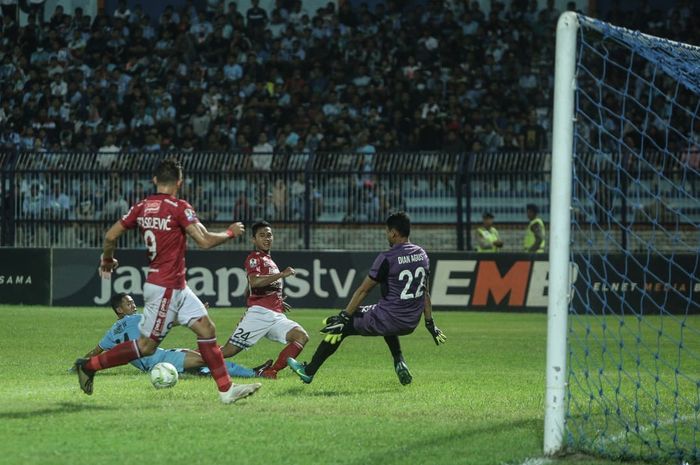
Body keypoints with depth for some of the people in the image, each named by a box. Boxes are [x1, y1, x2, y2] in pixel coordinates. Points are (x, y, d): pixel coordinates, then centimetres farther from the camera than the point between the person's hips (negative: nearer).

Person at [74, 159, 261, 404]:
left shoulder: (142, 207, 5)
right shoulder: (179, 208, -15)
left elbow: (110, 236, 5)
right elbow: (205, 241, -19)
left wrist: (107, 261, 24)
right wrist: (231, 232, -2)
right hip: (166, 287, -9)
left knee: (206, 328, 7)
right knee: (146, 346, -1)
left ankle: (226, 389, 7)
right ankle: (89, 366, 6)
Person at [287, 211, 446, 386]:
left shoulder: (387, 258, -15)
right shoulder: (421, 254, 6)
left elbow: (363, 290, -9)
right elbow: (425, 292, 14)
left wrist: (343, 317, -4)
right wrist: (430, 323, 21)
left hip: (389, 321, -7)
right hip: (411, 324, 7)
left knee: (341, 325, 9)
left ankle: (309, 371, 15)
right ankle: (399, 362, 25)